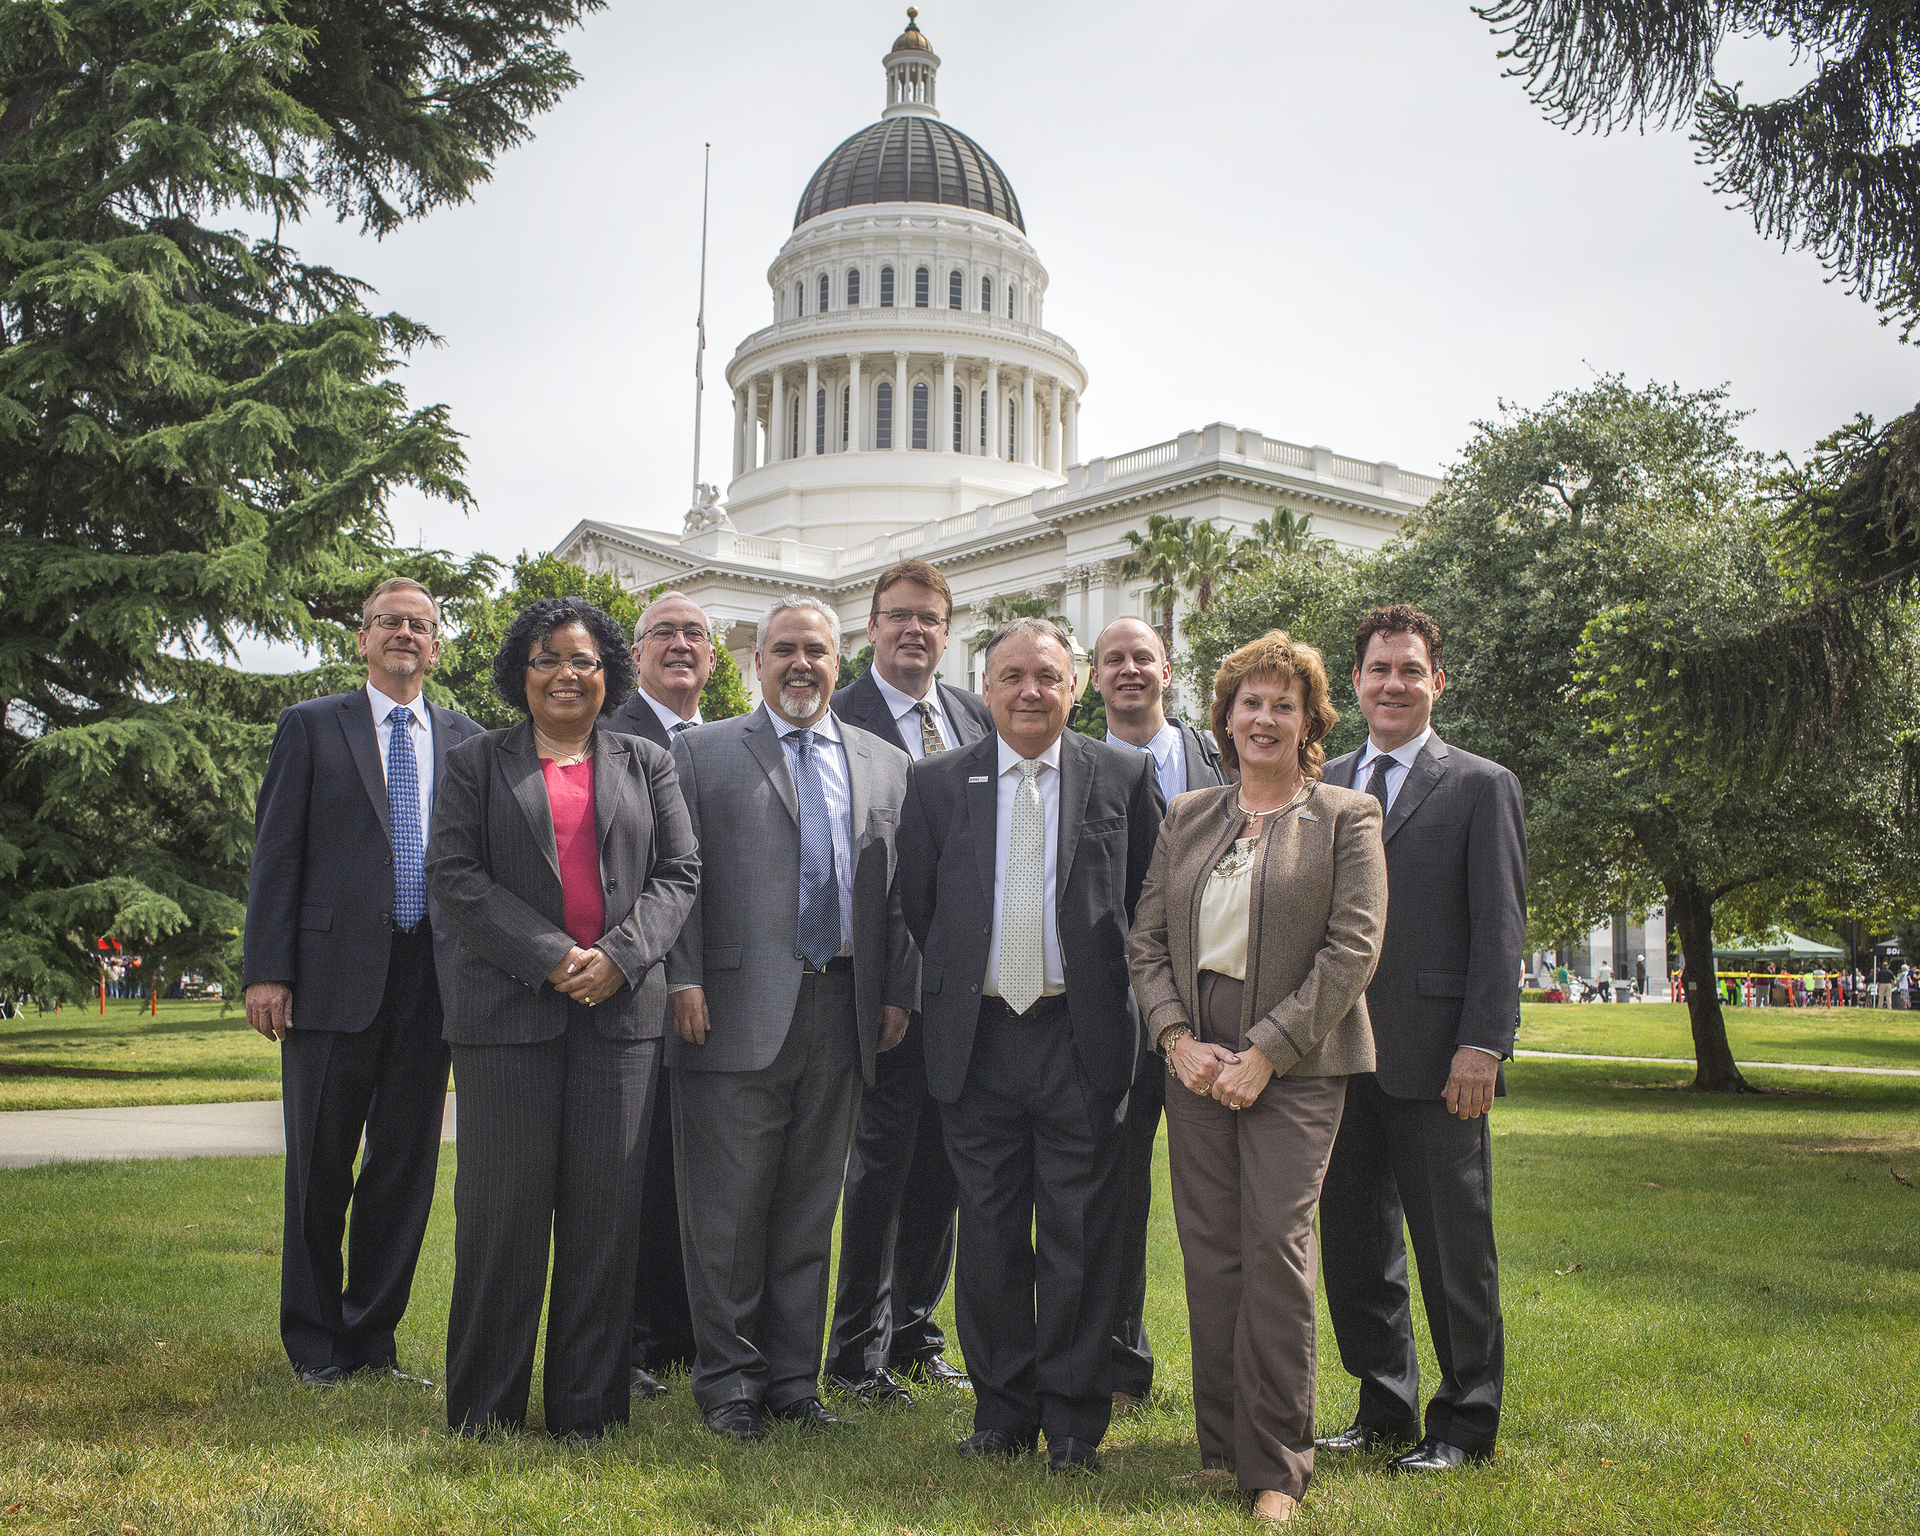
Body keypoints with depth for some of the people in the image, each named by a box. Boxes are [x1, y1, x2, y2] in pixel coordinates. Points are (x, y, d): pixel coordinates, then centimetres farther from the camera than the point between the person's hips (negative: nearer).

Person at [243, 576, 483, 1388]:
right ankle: (315, 1342, 21)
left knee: (406, 1164, 8)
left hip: (430, 977, 2)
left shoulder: (466, 740, 11)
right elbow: (276, 854, 1)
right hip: (335, 974, -2)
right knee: (320, 1167, 6)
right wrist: (267, 970, -7)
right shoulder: (310, 726, 6)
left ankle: (372, 1335, 21)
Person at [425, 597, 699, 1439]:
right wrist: (549, 957, -12)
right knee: (502, 1206, 2)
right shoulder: (478, 762, 10)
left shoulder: (648, 765, 15)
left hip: (621, 1008, 2)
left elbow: (678, 873, 7)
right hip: (509, 1007, -1)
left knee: (606, 1208, 3)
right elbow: (453, 872, -1)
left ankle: (587, 1404, 14)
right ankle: (486, 1407, 16)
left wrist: (620, 954, -10)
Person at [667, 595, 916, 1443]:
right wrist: (685, 982, -9)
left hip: (841, 1011, 3)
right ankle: (727, 1380, 16)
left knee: (811, 1206, 12)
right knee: (729, 1207, 2)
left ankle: (793, 1377, 23)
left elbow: (898, 889, 11)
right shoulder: (702, 752, 5)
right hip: (739, 1008, -3)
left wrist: (897, 990, 4)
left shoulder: (885, 763, 14)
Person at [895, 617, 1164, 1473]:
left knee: (1080, 1233, 4)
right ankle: (1002, 1410, 23)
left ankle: (1073, 1418, 17)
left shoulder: (1123, 777, 3)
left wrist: (1108, 991, 5)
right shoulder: (939, 782, 6)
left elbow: (1147, 903, 7)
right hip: (977, 1039, 1)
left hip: (1082, 1039, -1)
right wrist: (957, 977, 8)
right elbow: (916, 906, 11)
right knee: (988, 1232, 9)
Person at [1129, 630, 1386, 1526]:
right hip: (1197, 1063, 4)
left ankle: (1276, 1467, 3)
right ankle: (1221, 1448, 17)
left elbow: (1353, 948, -7)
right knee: (1210, 1253, 5)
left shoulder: (1346, 816, 1)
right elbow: (1146, 938, 11)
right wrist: (1178, 1037, -5)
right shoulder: (1186, 817, 13)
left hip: (1295, 1065, -4)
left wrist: (1265, 1052, -13)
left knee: (1277, 1246, -8)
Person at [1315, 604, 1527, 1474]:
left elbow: (1499, 930, -4)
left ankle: (1465, 1422, 19)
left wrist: (1481, 1045, -13)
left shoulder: (1480, 787, 1)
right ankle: (1384, 1407, 27)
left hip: (1433, 1059, -4)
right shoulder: (1323, 787, 13)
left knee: (1455, 1250, 4)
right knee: (1353, 1245, 12)